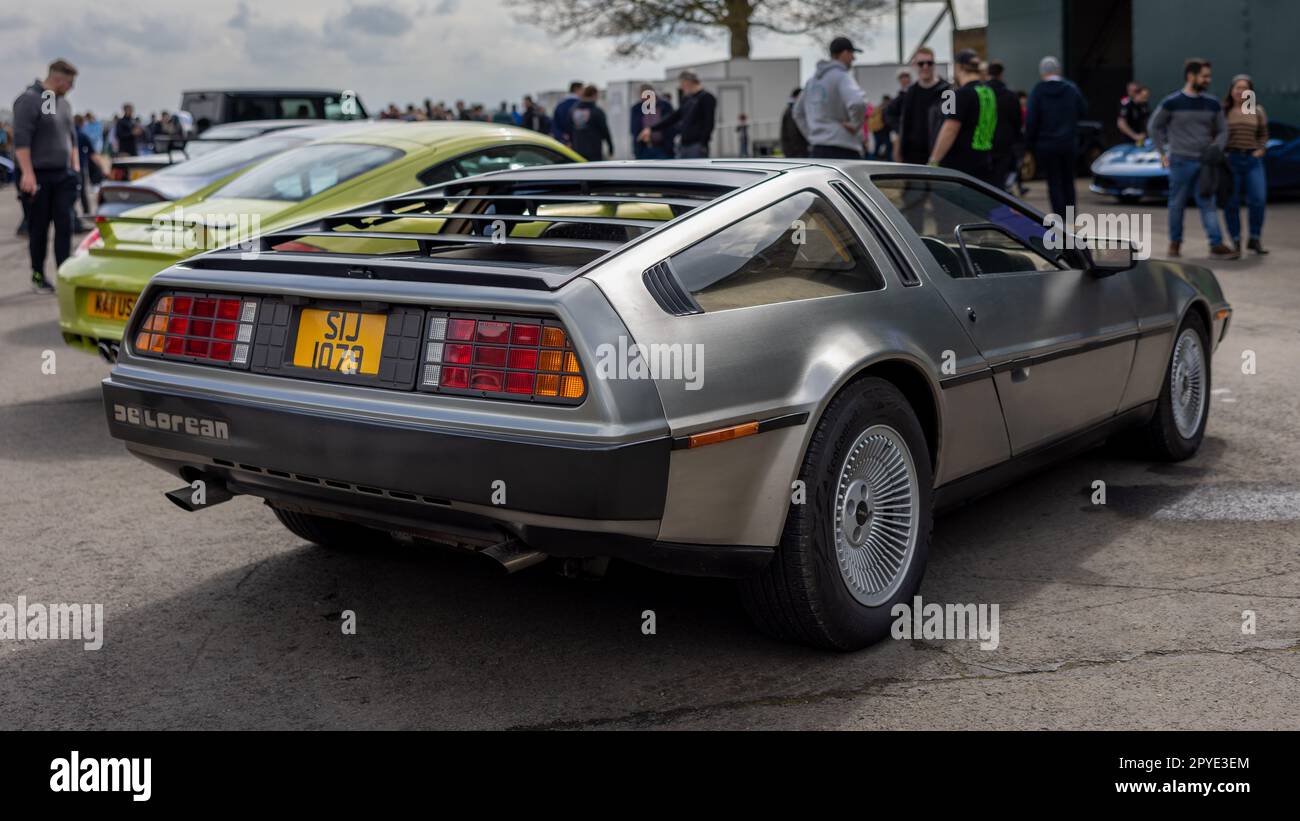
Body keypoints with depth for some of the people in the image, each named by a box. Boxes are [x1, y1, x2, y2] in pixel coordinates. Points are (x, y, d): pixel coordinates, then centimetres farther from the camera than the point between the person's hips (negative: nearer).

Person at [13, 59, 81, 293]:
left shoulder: (64, 103, 14)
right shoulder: (29, 100, -10)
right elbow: (21, 140, -16)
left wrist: (75, 166, 15)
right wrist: (27, 173, -21)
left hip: (64, 176, 6)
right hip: (39, 176, -6)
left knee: (65, 225, -2)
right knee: (39, 228, 4)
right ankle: (38, 276, 16)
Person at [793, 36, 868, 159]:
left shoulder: (813, 79, 14)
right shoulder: (841, 76, -11)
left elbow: (798, 112, 24)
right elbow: (857, 102, -30)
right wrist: (855, 125, -13)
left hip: (819, 150, 8)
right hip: (843, 149, -8)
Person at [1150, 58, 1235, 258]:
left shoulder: (1212, 104, 7)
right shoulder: (1171, 103, -4)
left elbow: (1222, 131, 15)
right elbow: (1155, 126, 6)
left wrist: (1215, 149, -2)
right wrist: (1163, 153, 2)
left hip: (1204, 162, 3)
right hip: (1180, 161, -3)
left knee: (1207, 203, -3)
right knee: (1177, 204, 5)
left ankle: (1216, 244, -8)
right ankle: (1175, 242, 20)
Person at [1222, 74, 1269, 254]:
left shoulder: (1257, 111, 7)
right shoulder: (1222, 110, 0)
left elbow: (1263, 135, 14)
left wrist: (1260, 150, -1)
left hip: (1252, 160, 2)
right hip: (1229, 160, -2)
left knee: (1258, 199, -8)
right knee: (1231, 202, -1)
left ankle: (1254, 239, 6)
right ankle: (1236, 241, 9)